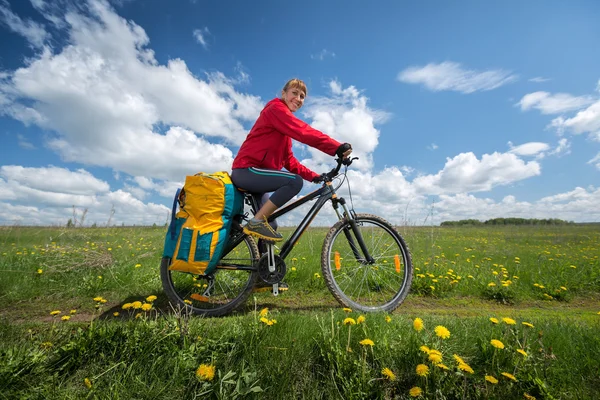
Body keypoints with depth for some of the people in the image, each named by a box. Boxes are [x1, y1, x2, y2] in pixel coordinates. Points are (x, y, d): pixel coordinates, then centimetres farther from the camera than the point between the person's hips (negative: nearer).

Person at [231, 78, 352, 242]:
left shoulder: (285, 128, 22)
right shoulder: (276, 109, -7)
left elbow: (289, 161, 17)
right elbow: (304, 132, -25)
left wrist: (314, 176, 9)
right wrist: (338, 147, -32)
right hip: (247, 170, -10)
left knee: (270, 224, 12)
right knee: (295, 181, -26)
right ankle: (256, 222, -18)